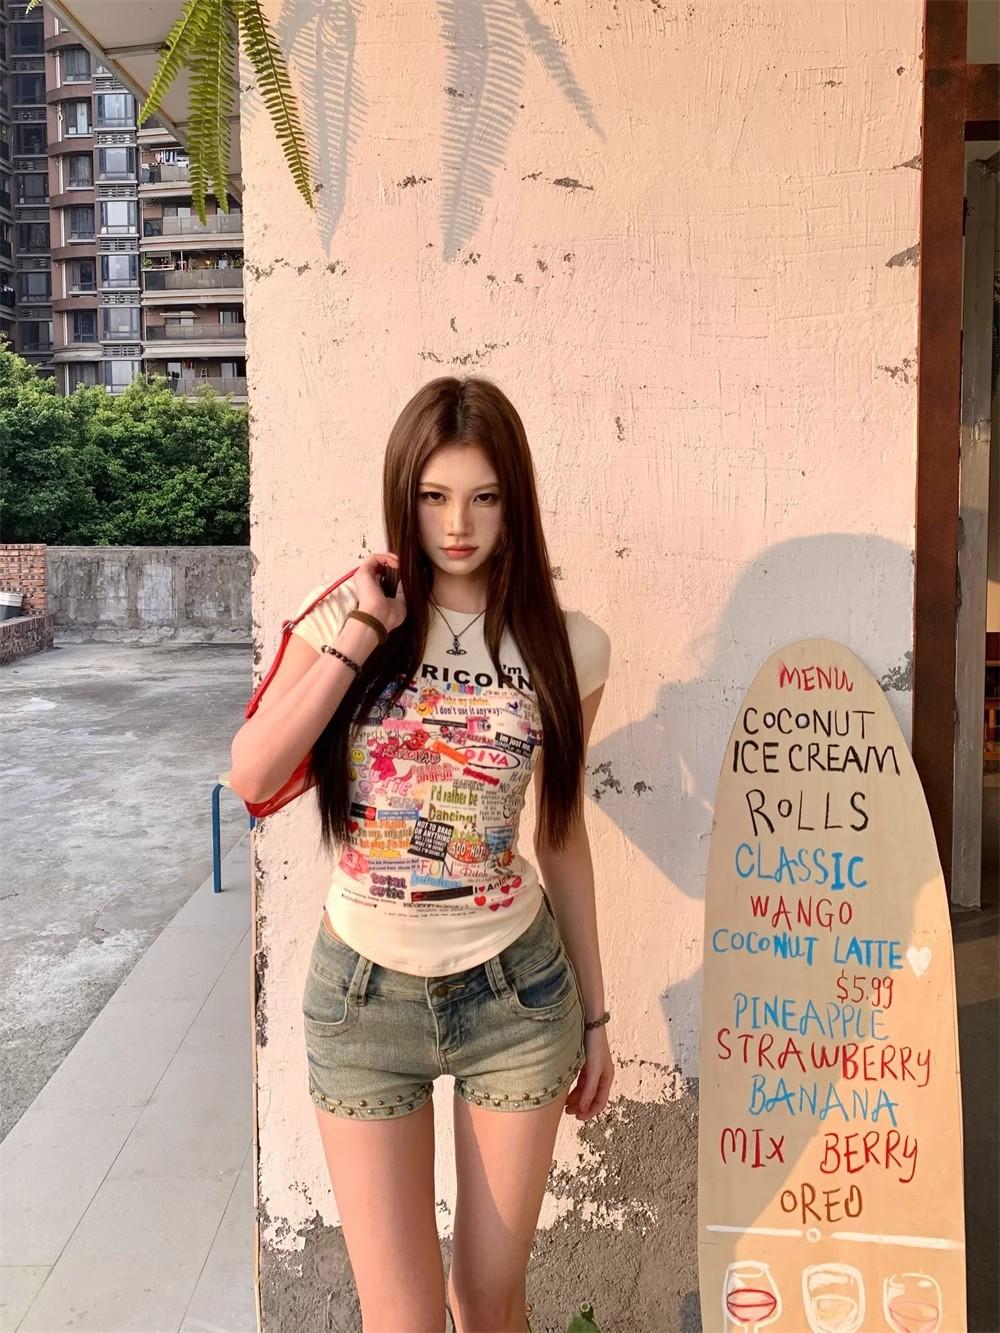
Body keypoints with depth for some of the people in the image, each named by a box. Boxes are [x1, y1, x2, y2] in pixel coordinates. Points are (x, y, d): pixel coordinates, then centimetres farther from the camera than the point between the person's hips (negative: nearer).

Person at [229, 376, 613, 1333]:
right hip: (363, 993, 0)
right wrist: (361, 635, -18)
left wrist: (594, 1014, 9)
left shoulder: (564, 646, -4)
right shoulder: (343, 614, -4)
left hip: (513, 993, 1)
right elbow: (252, 777, -16)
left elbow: (562, 834, 4)